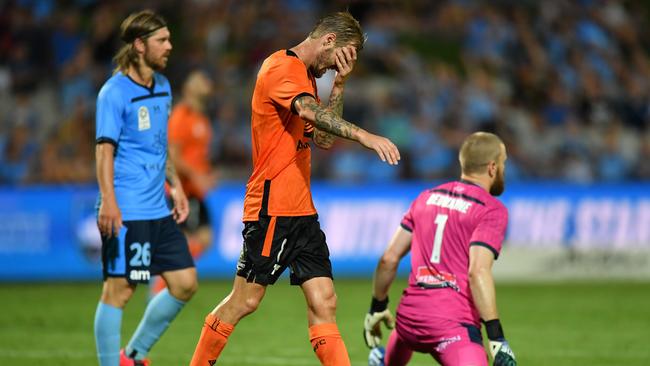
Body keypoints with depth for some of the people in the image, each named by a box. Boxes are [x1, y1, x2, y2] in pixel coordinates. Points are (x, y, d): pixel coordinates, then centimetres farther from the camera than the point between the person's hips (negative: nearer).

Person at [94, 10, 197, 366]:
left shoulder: (163, 87, 14)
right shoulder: (114, 92, -11)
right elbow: (105, 149, -15)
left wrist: (175, 186, 21)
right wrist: (108, 201, -24)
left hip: (158, 211, 8)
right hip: (126, 213, -8)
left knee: (184, 283, 7)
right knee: (119, 290, -6)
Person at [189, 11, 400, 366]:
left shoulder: (307, 76, 18)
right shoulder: (280, 68, -11)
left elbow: (323, 139, 15)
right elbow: (310, 112, -30)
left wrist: (338, 86, 6)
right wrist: (363, 135, -42)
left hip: (301, 209, 9)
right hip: (271, 206, -9)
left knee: (323, 302, 0)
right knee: (245, 300, -1)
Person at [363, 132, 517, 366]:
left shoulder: (426, 198, 16)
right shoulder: (492, 210, -4)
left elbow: (389, 259, 15)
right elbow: (478, 272, -17)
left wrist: (378, 307, 28)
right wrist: (496, 337, -20)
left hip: (408, 314, 8)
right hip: (453, 321, -8)